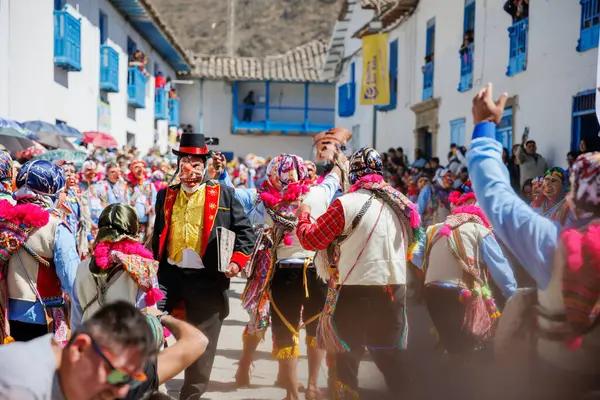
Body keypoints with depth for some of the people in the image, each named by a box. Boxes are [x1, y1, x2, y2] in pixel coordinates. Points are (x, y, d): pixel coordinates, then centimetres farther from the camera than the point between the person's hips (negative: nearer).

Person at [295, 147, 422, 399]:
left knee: (347, 358, 8)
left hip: (356, 290, -5)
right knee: (391, 359, 15)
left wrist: (303, 215, 12)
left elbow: (310, 239, -5)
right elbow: (409, 247, 17)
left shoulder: (347, 204, -13)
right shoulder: (401, 204, 5)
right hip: (394, 289, 5)